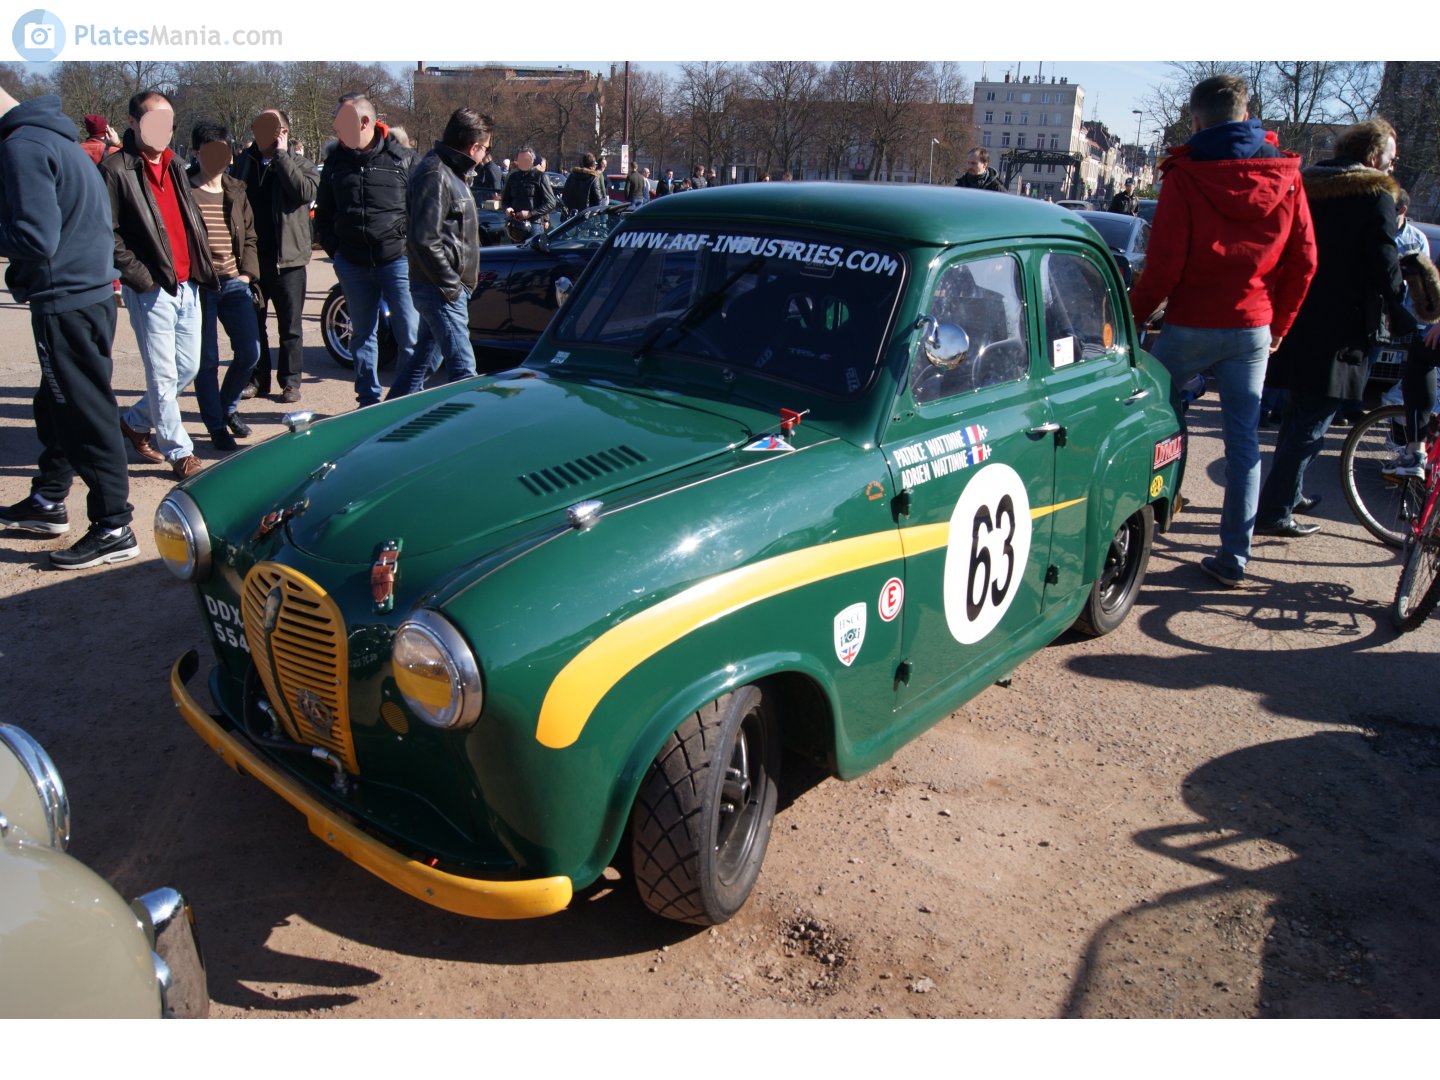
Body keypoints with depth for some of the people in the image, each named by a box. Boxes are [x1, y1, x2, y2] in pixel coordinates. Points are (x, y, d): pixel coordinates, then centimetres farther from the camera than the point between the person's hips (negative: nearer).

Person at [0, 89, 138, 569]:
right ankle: (48, 500, 34)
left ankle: (113, 529, 3)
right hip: (92, 292, 10)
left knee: (86, 413, -4)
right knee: (56, 404, 20)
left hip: (64, 304, -10)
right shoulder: (55, 138, 15)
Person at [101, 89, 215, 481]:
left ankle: (135, 421, 34)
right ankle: (180, 453, 8)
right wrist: (141, 276, -15)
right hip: (152, 290, -7)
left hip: (187, 286, 7)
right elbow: (108, 233, -10)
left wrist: (202, 267, 11)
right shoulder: (116, 169, -6)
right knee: (164, 376, -3)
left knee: (189, 368, 13)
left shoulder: (174, 164, 17)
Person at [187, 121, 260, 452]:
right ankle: (216, 427, 13)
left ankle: (228, 406, 28)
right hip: (197, 285, -4)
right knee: (206, 360, 1)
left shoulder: (236, 191, 13)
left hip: (234, 284, 4)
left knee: (250, 353, 2)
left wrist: (247, 272, 2)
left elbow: (249, 236, 15)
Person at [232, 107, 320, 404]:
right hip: (250, 257, 4)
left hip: (287, 258, -4)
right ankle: (257, 378, 21)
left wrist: (281, 156, -17)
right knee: (252, 323, 10)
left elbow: (306, 192, -22)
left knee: (290, 326, 5)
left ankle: (290, 381, 15)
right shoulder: (244, 161, 10)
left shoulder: (300, 164, -1)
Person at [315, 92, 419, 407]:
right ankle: (368, 399, 19)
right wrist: (333, 249, 8)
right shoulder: (336, 162, 10)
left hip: (398, 260, -4)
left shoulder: (403, 159, 0)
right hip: (353, 264, 4)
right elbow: (323, 212, 18)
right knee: (362, 335, 10)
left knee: (409, 335, -3)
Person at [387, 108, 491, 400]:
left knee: (425, 357, 18)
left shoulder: (451, 173, 17)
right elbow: (424, 239, -22)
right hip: (441, 289, -10)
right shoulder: (435, 175, -16)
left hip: (447, 287, 10)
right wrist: (451, 285, -18)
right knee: (462, 366, -9)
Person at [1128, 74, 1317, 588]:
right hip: (1253, 328, 4)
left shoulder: (1186, 175, -9)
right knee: (1244, 443, 7)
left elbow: (1164, 263, -13)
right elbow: (1303, 259, 5)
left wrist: (1134, 314, 1)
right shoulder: (1285, 175, 3)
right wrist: (1280, 324, 16)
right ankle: (1234, 556, 12)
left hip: (1191, 326, -4)